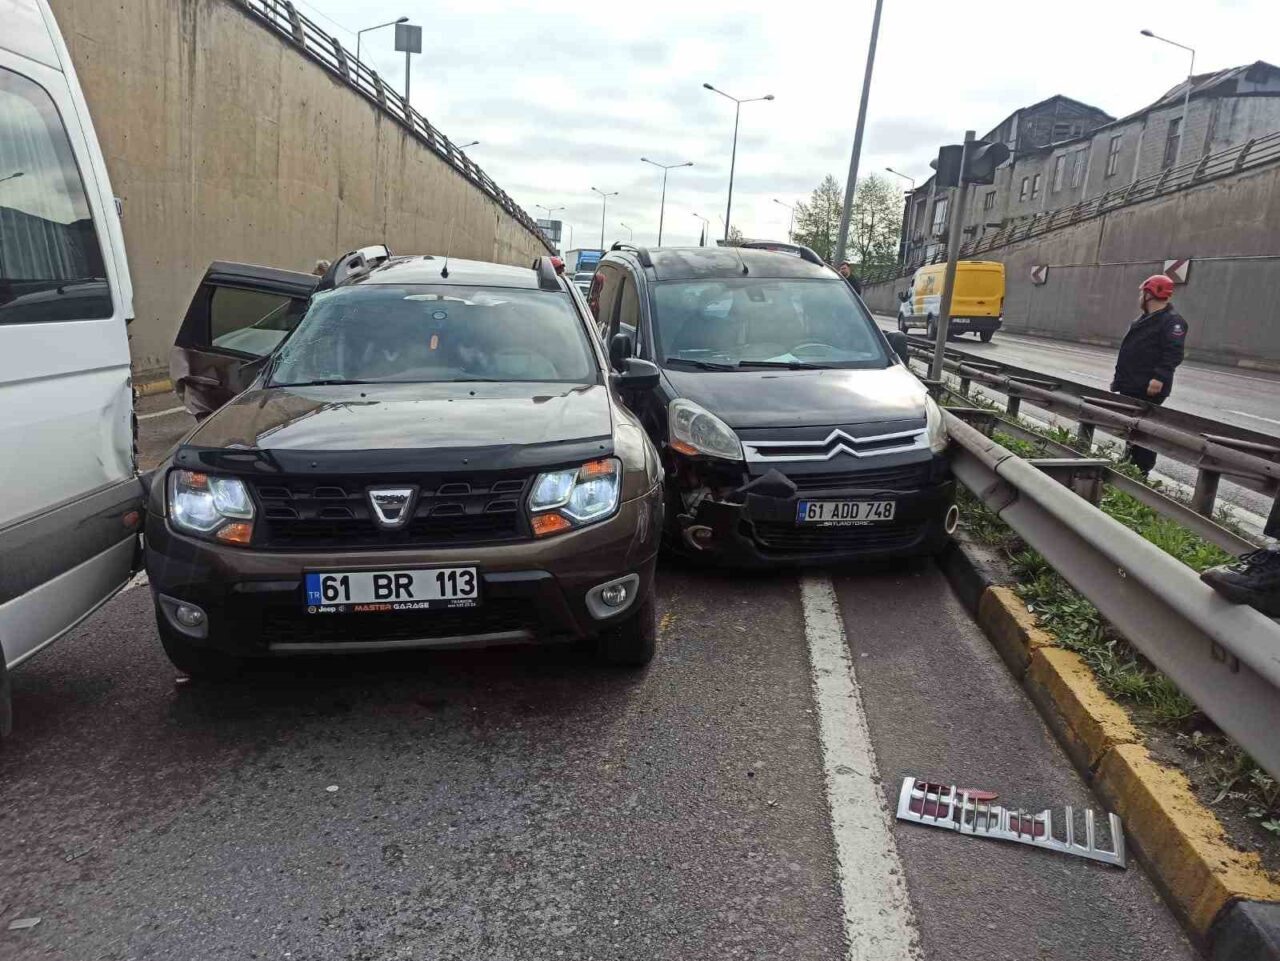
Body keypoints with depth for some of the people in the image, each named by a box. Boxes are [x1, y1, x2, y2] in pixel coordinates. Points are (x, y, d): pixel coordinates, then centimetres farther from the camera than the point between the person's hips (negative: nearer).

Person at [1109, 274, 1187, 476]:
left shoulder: (1172, 321, -11)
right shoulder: (1145, 319, 20)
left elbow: (1174, 353, -21)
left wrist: (1159, 377, -29)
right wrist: (1119, 378, 24)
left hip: (1149, 389, -10)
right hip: (1131, 385, 10)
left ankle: (1141, 471, -5)